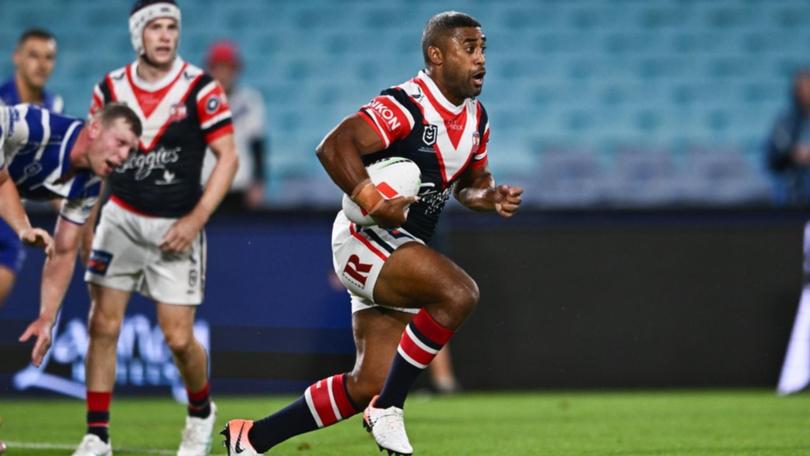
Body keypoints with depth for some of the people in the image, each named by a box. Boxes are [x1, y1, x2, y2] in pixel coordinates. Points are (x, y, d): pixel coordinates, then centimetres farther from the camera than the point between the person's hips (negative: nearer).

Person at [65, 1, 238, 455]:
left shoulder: (200, 89, -8)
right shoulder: (110, 89, 3)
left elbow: (228, 157, -7)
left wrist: (195, 220, -13)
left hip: (176, 227, -3)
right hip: (121, 218, 3)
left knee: (179, 337, -4)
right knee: (103, 327, -4)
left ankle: (201, 413, 26)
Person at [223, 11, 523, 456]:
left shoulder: (475, 118, 9)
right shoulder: (406, 106, -18)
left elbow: (471, 182, 23)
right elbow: (334, 146, -26)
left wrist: (491, 197, 1)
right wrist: (372, 202, -35)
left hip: (404, 249, 9)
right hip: (366, 240, -9)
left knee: (369, 383, 7)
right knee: (458, 292, -31)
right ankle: (387, 410, -19)